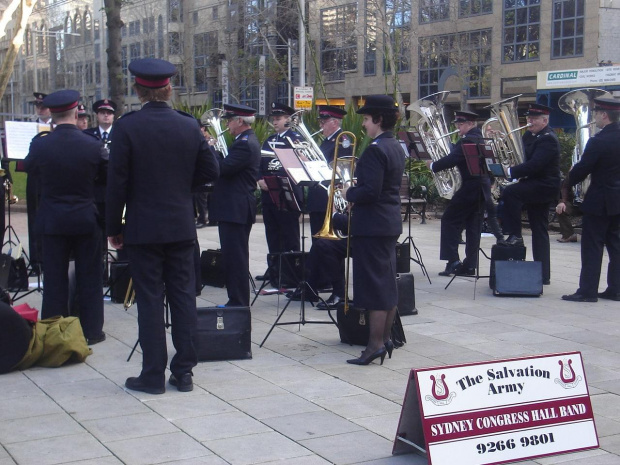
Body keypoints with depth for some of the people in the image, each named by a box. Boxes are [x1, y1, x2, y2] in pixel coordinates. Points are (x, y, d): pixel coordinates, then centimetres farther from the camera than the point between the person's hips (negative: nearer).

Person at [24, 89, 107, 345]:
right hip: (86, 219, -1)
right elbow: (106, 171, 2)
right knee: (89, 277, 10)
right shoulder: (92, 145, -13)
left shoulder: (40, 145, -12)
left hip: (52, 221, 1)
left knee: (55, 278, 9)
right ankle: (91, 330, 15)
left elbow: (29, 168, 9)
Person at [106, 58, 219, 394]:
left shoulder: (126, 127, -10)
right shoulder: (189, 126, 0)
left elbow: (117, 182, -10)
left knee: (149, 300, 2)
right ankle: (183, 372, 14)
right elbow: (210, 172, 4)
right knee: (183, 296, 9)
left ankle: (153, 375, 7)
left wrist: (113, 228, -2)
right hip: (182, 227, 3)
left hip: (143, 228, -3)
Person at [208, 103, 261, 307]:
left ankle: (238, 302, -1)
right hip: (236, 208, 11)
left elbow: (223, 168, -25)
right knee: (235, 258, 16)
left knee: (235, 258, -6)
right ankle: (238, 301, 24)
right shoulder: (247, 141, 17)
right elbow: (228, 166, 15)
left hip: (235, 211, -11)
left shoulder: (244, 144, -17)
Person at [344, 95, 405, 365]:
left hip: (372, 226, -10)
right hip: (391, 223, 10)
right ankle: (386, 339, 22)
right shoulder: (396, 147, 12)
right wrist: (357, 195, 11)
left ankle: (375, 345, -1)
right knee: (388, 284, 14)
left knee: (375, 285, -6)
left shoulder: (375, 150, -18)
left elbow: (370, 191, -25)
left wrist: (349, 194, -7)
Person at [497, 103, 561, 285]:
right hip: (535, 187, 9)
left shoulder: (548, 139, -17)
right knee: (539, 231, 10)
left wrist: (511, 172, -27)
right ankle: (543, 274, 16)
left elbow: (534, 165, -27)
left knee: (510, 192, -27)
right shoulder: (529, 136, 13)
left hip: (544, 186, -9)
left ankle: (514, 235, -15)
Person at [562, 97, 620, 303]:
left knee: (592, 246, -1)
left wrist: (569, 181, 3)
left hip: (599, 201, -7)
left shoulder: (598, 141, -19)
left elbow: (582, 169, -14)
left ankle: (588, 290, 0)